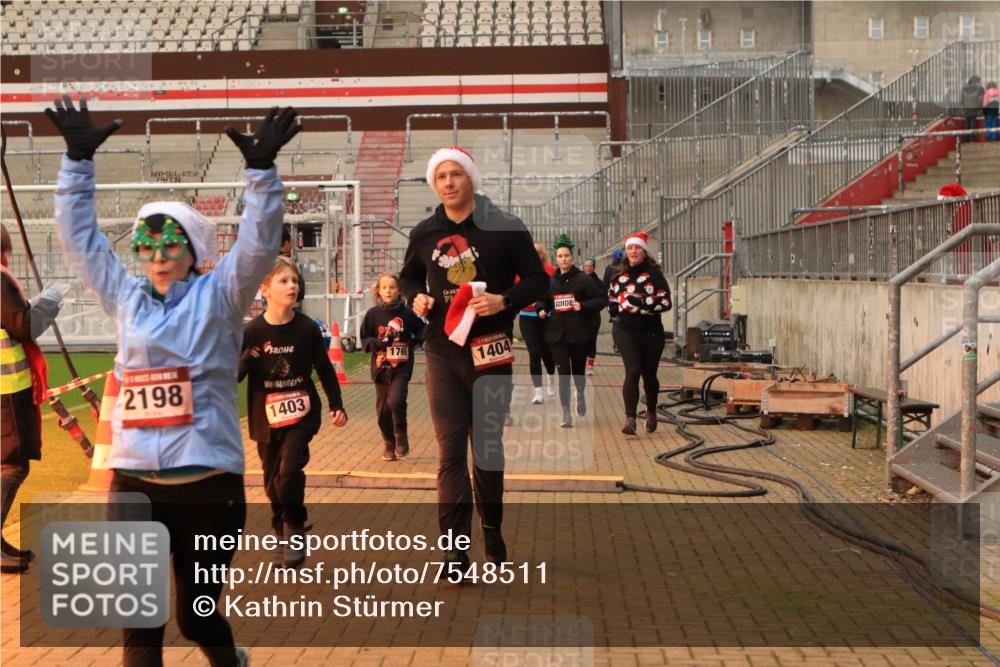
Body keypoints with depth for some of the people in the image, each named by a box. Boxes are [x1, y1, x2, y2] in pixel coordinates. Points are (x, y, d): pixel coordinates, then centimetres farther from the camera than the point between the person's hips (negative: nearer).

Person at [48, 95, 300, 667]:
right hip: (134, 481, 3)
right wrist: (79, 161, 7)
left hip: (209, 481, -3)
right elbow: (80, 238, 12)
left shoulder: (218, 296, 1)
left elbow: (259, 244, -11)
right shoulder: (126, 297, 11)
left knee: (198, 615, 9)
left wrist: (261, 170, -21)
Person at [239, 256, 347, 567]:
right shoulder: (252, 331, -8)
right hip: (266, 417, 1)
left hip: (301, 414, -1)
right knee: (273, 479, 11)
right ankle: (283, 532, 33)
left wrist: (336, 406, 3)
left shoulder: (306, 328, -6)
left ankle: (295, 529, 4)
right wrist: (245, 360, -27)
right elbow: (233, 375, -6)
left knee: (289, 471, -17)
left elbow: (325, 369, 5)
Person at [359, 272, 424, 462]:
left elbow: (422, 331, 11)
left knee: (396, 401, -20)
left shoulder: (407, 313, -2)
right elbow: (364, 340, 3)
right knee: (382, 410, 7)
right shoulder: (373, 314, 0)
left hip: (401, 367, -2)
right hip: (381, 367, 2)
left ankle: (401, 437, 3)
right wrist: (379, 343, -15)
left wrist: (412, 342, -5)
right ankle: (389, 443, 26)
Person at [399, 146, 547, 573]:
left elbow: (537, 279, 1)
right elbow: (409, 276, 23)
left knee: (488, 444, 11)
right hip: (442, 350, 2)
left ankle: (492, 530, 30)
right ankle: (456, 548, 0)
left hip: (490, 350, -1)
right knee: (450, 449, -2)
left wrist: (505, 300, -17)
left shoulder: (504, 228, -4)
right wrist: (416, 297, 0)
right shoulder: (424, 234, 6)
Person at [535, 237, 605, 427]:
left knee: (578, 371, 13)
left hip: (580, 334, -2)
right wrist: (541, 310, 0)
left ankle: (581, 395, 47)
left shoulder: (583, 279, -4)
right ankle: (566, 415, -1)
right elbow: (543, 301, 21)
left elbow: (602, 299, -7)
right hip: (557, 334, 2)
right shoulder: (551, 281, 7)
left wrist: (583, 306, -20)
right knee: (563, 374, -7)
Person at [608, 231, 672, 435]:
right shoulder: (618, 276, 7)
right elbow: (611, 303, 12)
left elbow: (666, 302, -9)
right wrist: (623, 305, -9)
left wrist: (642, 303, -20)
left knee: (649, 374, 12)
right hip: (627, 331, 1)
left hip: (651, 331, 0)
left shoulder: (654, 274, -3)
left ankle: (651, 413, 36)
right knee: (633, 371, -15)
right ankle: (630, 419, -19)